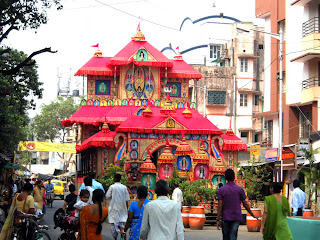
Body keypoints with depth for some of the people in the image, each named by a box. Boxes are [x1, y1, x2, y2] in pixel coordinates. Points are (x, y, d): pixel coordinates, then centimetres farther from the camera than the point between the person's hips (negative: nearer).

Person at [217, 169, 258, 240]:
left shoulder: (221, 190, -5)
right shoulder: (240, 189, -3)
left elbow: (220, 206, -9)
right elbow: (245, 204, 2)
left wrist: (218, 220, -8)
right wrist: (252, 214, 15)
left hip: (225, 218, 0)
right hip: (236, 218, 0)